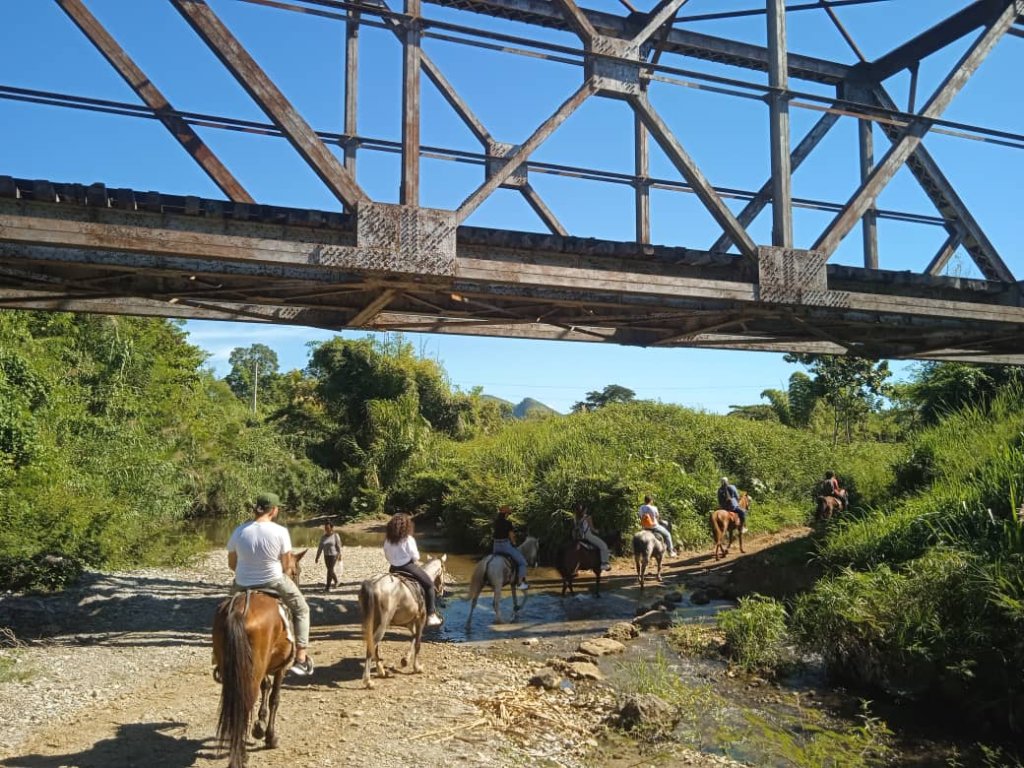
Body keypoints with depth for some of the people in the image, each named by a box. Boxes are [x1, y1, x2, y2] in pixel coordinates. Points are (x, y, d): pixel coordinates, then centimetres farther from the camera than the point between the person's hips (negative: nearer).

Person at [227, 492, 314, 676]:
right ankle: (301, 658, 13)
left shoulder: (239, 531, -6)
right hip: (274, 583, -3)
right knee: (301, 610, 20)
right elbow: (287, 565, -7)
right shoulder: (280, 532, -15)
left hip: (243, 586, 3)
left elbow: (231, 564, 3)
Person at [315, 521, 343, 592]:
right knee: (330, 570, 14)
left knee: (330, 570, -11)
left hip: (334, 555, -5)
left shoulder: (336, 536, -10)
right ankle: (336, 581, 39)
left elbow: (339, 546, -6)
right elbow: (320, 547, 2)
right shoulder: (323, 537, 2)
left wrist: (339, 555, -4)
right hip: (326, 556, 5)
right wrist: (317, 557, -2)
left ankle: (327, 587, -8)